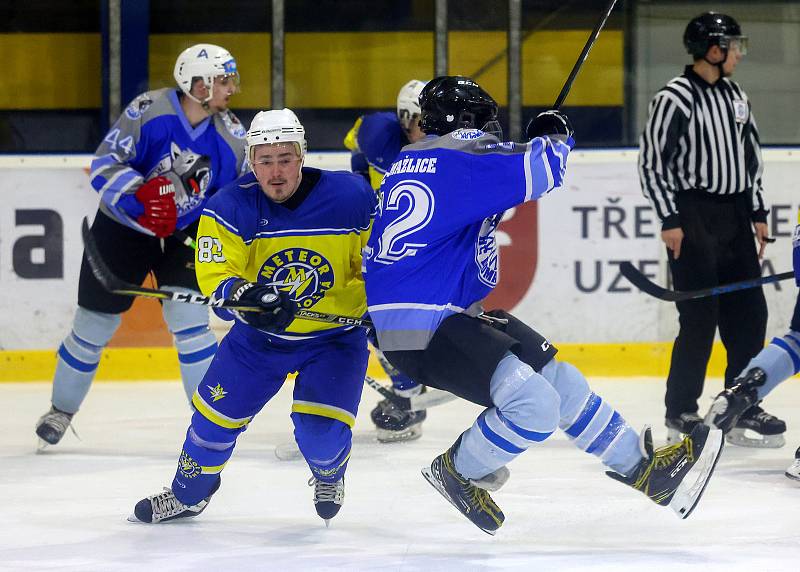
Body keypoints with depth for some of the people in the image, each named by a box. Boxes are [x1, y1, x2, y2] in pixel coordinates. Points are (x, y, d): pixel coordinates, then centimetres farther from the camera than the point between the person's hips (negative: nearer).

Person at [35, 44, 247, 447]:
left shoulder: (232, 135, -9)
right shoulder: (147, 111, -22)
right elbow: (104, 164, -22)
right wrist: (139, 195, -38)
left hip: (185, 233, 2)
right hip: (123, 227, -2)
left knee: (188, 319, -14)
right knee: (95, 322, 8)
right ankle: (62, 409, 28)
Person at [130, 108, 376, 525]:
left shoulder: (352, 198, -19)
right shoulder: (230, 207, -17)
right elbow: (214, 276, -22)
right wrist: (245, 298, -41)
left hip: (334, 335, -2)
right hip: (259, 334, 2)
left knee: (321, 428, -17)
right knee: (216, 412, 4)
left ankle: (329, 475, 21)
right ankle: (188, 493, 32)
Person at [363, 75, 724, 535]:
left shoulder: (408, 161, 14)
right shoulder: (463, 157, -16)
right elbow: (540, 170, -23)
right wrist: (553, 134, 0)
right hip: (421, 330, -11)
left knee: (557, 377, 13)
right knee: (534, 404, -20)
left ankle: (642, 466, 22)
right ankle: (458, 473, 5)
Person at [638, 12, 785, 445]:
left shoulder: (736, 97, 12)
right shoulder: (676, 98, -11)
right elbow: (651, 161, -11)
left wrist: (757, 212, 15)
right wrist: (669, 219, -14)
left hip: (734, 215, 7)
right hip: (694, 215, -7)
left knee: (749, 313, 6)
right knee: (701, 317, -8)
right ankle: (680, 412, 0)